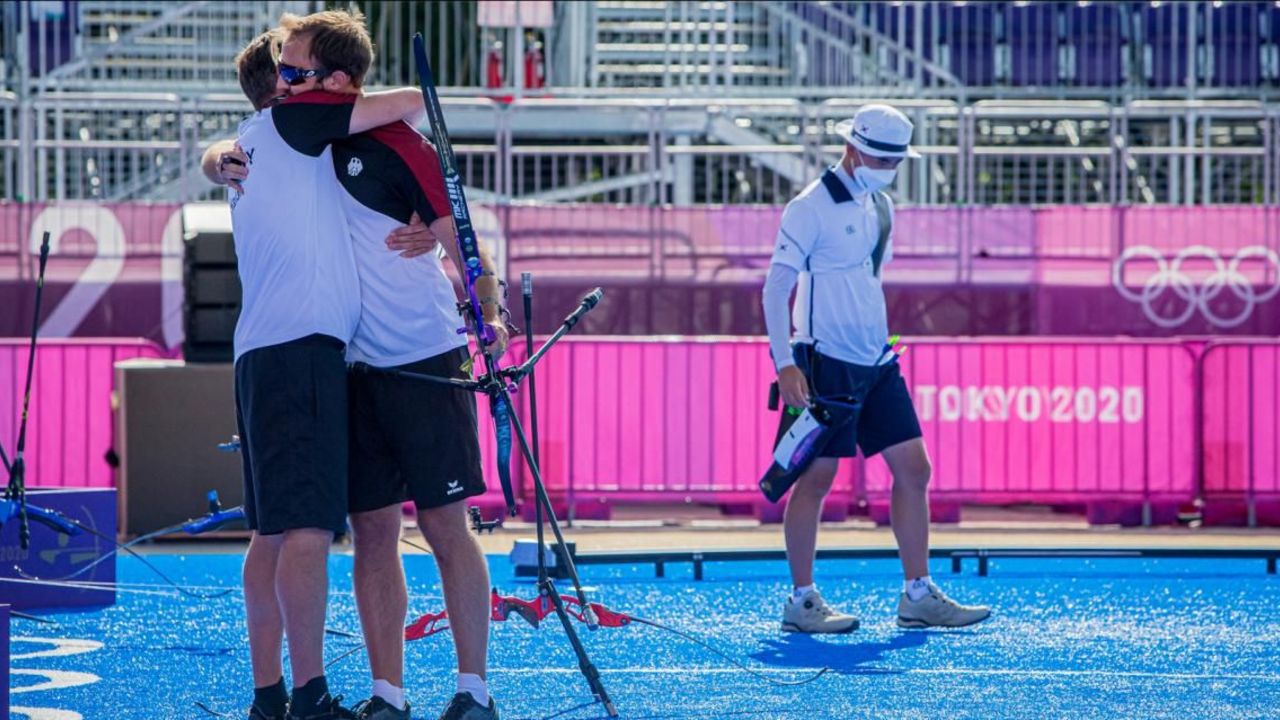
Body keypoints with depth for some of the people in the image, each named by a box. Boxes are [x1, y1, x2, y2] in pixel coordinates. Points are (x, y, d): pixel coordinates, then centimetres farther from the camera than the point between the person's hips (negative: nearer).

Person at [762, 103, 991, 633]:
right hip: (827, 365, -8)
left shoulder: (880, 206, 12)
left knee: (913, 469, 4)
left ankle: (918, 596, 9)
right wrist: (785, 365, -19)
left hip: (876, 363, 8)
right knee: (817, 476, -3)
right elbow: (776, 288, -13)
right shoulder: (811, 208, -11)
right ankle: (802, 601, 5)